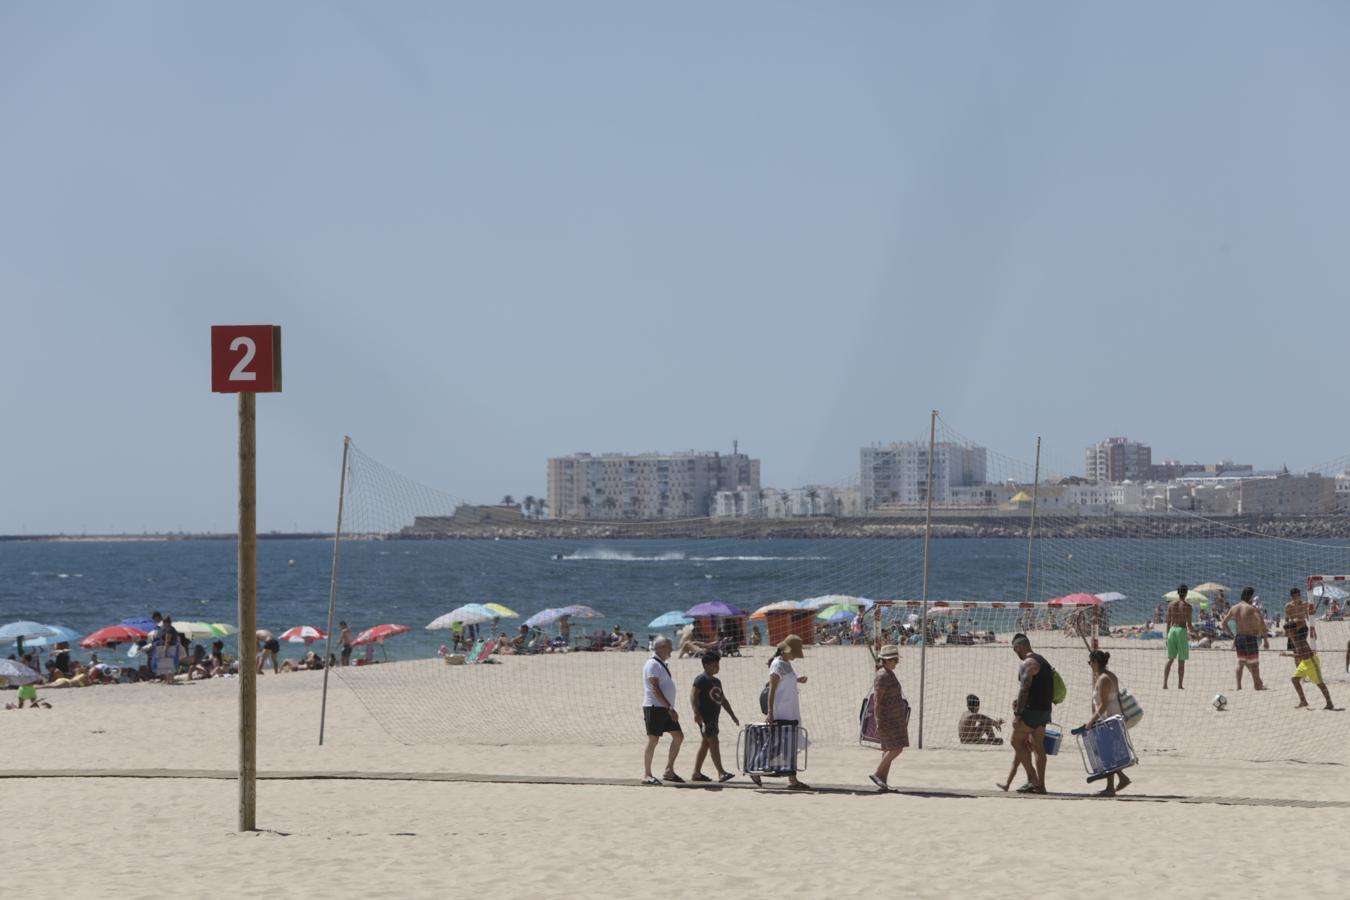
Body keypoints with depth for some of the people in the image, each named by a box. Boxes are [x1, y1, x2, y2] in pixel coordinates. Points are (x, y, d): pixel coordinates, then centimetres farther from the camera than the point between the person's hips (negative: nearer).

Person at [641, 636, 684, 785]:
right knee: (653, 740, -5)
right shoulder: (653, 664, -14)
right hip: (655, 707, -10)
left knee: (678, 736, 7)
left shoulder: (661, 664, 16)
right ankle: (647, 775, 2)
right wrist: (670, 708, -23)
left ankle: (668, 771, 12)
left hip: (665, 708, 10)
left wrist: (670, 708, 19)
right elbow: (655, 689, -20)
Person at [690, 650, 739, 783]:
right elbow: (693, 696, -17)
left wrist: (732, 716, 22)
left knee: (706, 744, 10)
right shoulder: (701, 679, -8)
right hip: (705, 717, -9)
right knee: (714, 742, -14)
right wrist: (696, 713, -28)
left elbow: (723, 700, 25)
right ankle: (721, 772, -18)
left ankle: (696, 773, 14)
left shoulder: (716, 681, 19)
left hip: (713, 717, 9)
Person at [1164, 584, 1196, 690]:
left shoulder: (1171, 604, 6)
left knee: (1170, 659, 9)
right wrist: (1193, 632, 9)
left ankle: (1164, 683, -1)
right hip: (1182, 630, -4)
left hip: (1172, 630, 4)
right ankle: (1180, 685, 4)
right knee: (1181, 660, 3)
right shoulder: (1187, 606, -6)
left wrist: (1167, 636, 14)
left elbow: (1168, 622, 8)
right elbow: (1189, 623, -8)